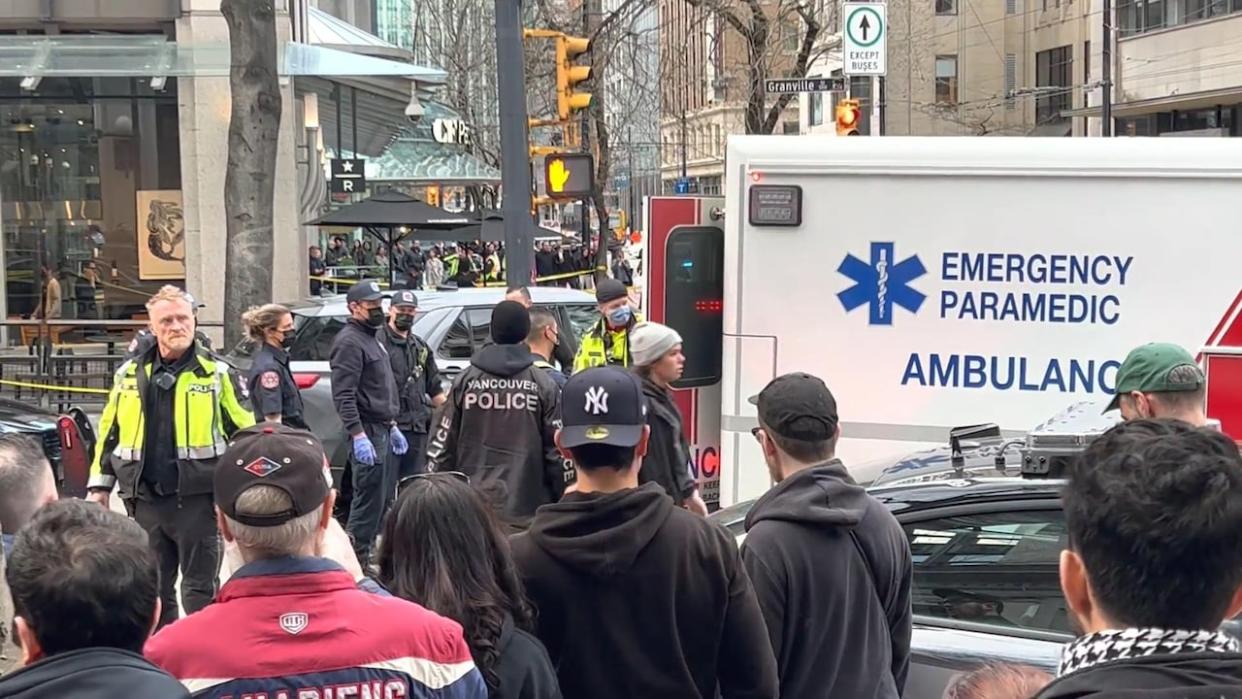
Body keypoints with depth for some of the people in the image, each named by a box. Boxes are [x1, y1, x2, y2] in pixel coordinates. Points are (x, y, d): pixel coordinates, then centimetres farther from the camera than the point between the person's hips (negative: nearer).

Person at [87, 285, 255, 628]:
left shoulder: (217, 373, -1)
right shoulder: (130, 375, 9)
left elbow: (245, 433, 0)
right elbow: (109, 433, 17)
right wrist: (100, 486, 13)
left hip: (197, 498, -4)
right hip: (145, 500, 4)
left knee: (200, 588, 3)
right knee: (153, 589, 13)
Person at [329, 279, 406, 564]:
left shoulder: (372, 338, 20)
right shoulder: (349, 342, -12)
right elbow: (343, 395, -21)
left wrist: (392, 426, 24)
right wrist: (358, 435, -26)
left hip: (382, 430, 10)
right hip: (367, 432, -10)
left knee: (385, 499, 15)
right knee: (369, 501, -9)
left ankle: (369, 554, 23)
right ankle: (356, 560, -4)